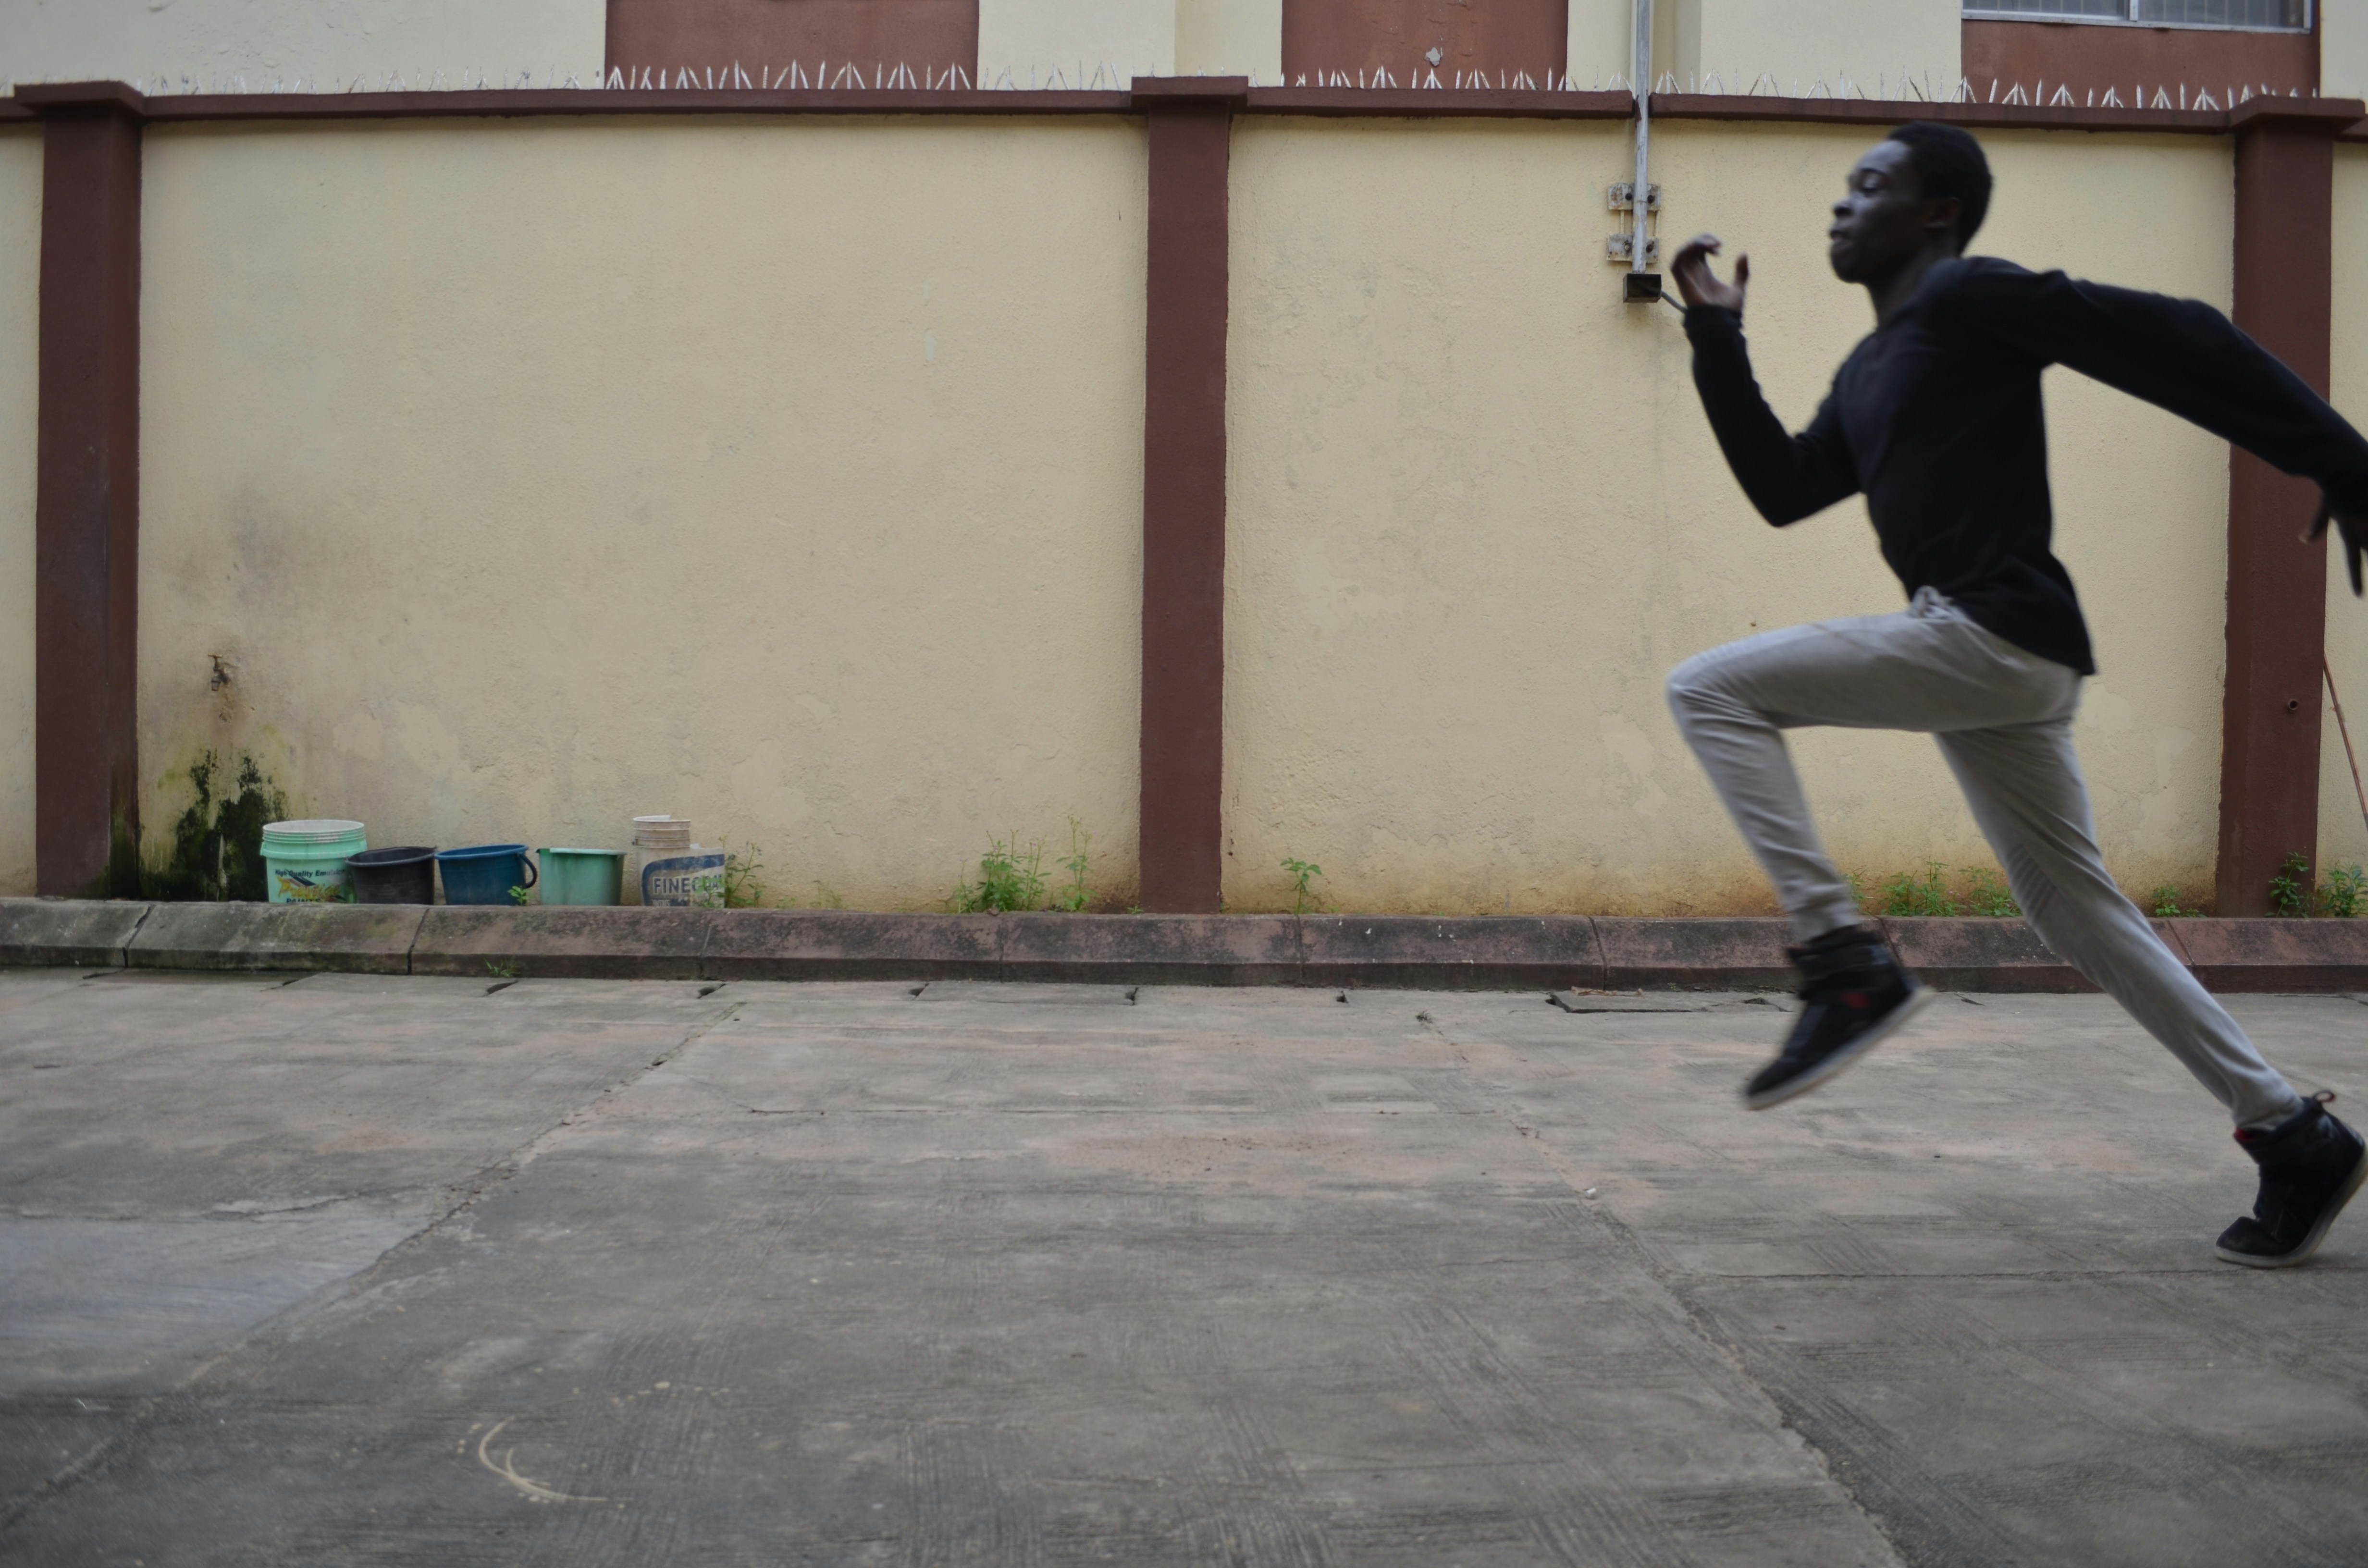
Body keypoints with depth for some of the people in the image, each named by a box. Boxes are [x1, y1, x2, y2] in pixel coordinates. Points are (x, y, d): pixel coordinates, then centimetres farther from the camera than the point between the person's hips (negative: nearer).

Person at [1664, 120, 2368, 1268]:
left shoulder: (1968, 297, -5)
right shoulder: (1869, 371, 23)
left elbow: (2176, 343, -10)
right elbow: (1783, 490, 23)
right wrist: (1716, 337, 20)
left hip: (1994, 636, -10)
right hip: (1993, 659, 10)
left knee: (1710, 688, -11)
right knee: (2078, 915, 12)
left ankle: (1844, 964, -15)